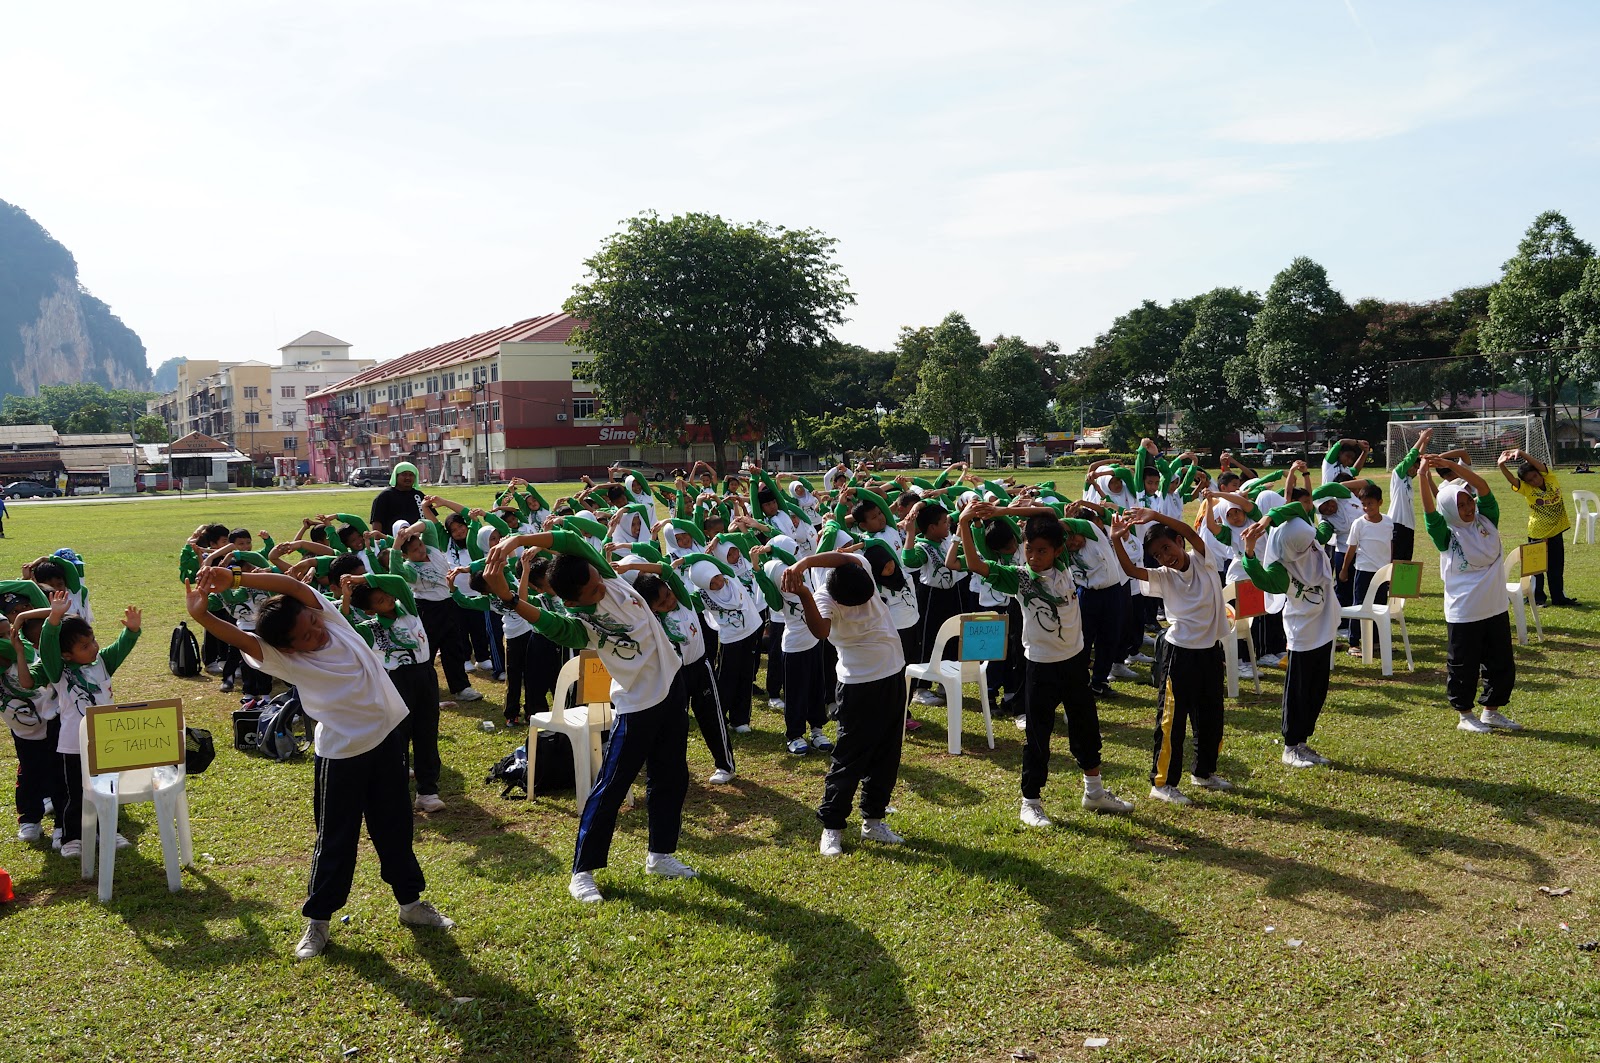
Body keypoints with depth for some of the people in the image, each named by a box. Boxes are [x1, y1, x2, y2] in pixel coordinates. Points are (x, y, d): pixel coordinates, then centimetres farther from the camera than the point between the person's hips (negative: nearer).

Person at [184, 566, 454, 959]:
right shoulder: (287, 660, -16)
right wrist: (200, 615, -51)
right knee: (336, 839, 6)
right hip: (342, 753, -4)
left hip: (389, 734, 4)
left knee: (394, 827, 18)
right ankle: (318, 920, 24)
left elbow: (294, 587, -23)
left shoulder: (329, 615, -6)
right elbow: (238, 638, -33)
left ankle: (411, 902, 33)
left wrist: (236, 579, -33)